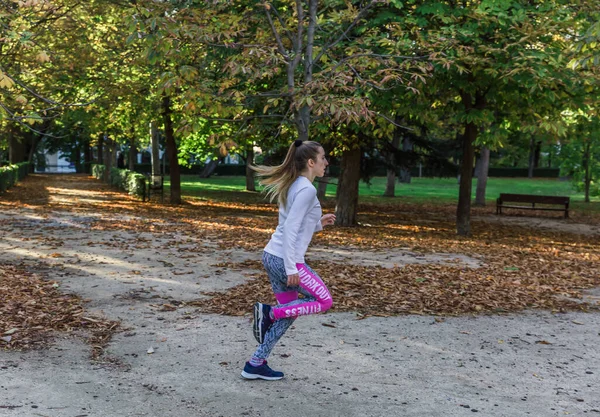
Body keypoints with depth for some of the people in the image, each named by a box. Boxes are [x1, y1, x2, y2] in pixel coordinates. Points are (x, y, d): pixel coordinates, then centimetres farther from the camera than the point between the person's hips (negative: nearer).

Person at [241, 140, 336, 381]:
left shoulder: (292, 186, 14)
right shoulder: (307, 190, -14)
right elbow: (290, 230, -20)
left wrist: (319, 223, 14)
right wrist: (291, 268, -21)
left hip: (272, 256, 9)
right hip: (285, 260, -9)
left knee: (289, 312, 17)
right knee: (324, 301, 5)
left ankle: (256, 364, 18)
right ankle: (269, 313, -3)